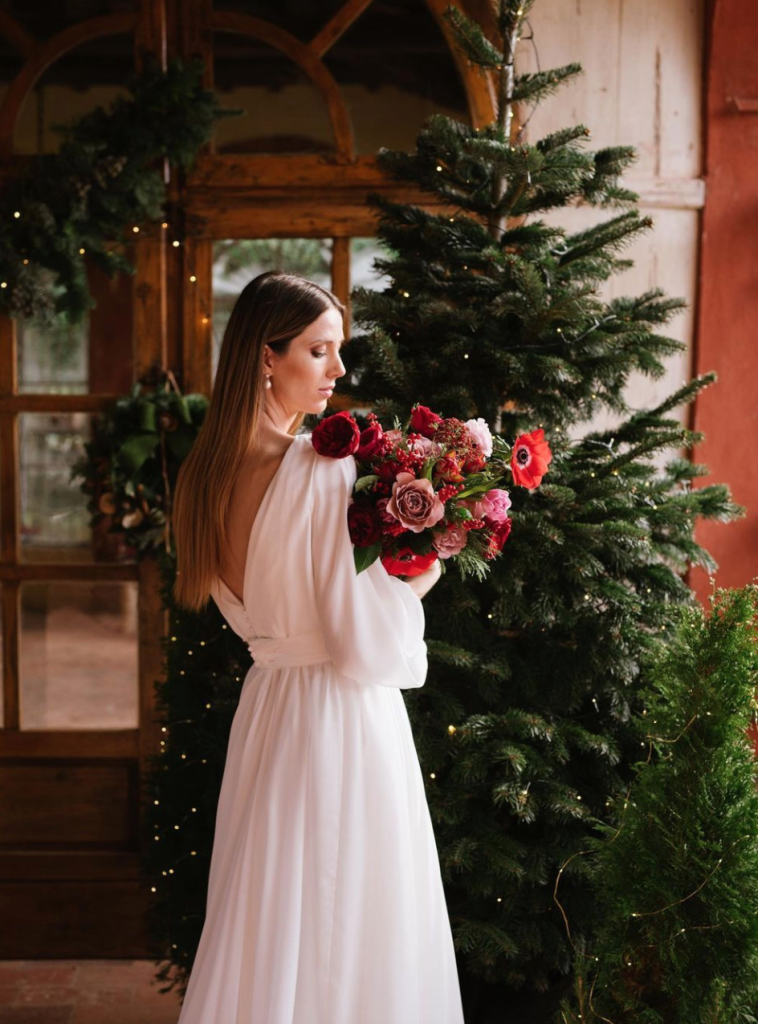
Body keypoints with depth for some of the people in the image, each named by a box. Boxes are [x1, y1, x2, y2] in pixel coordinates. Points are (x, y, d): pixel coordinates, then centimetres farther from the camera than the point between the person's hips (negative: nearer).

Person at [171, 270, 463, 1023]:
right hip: (343, 731, -8)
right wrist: (418, 576, -3)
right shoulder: (328, 474, -21)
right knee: (342, 936, 5)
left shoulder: (210, 472, 4)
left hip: (264, 711, 8)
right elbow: (368, 649, -20)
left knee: (267, 924, 19)